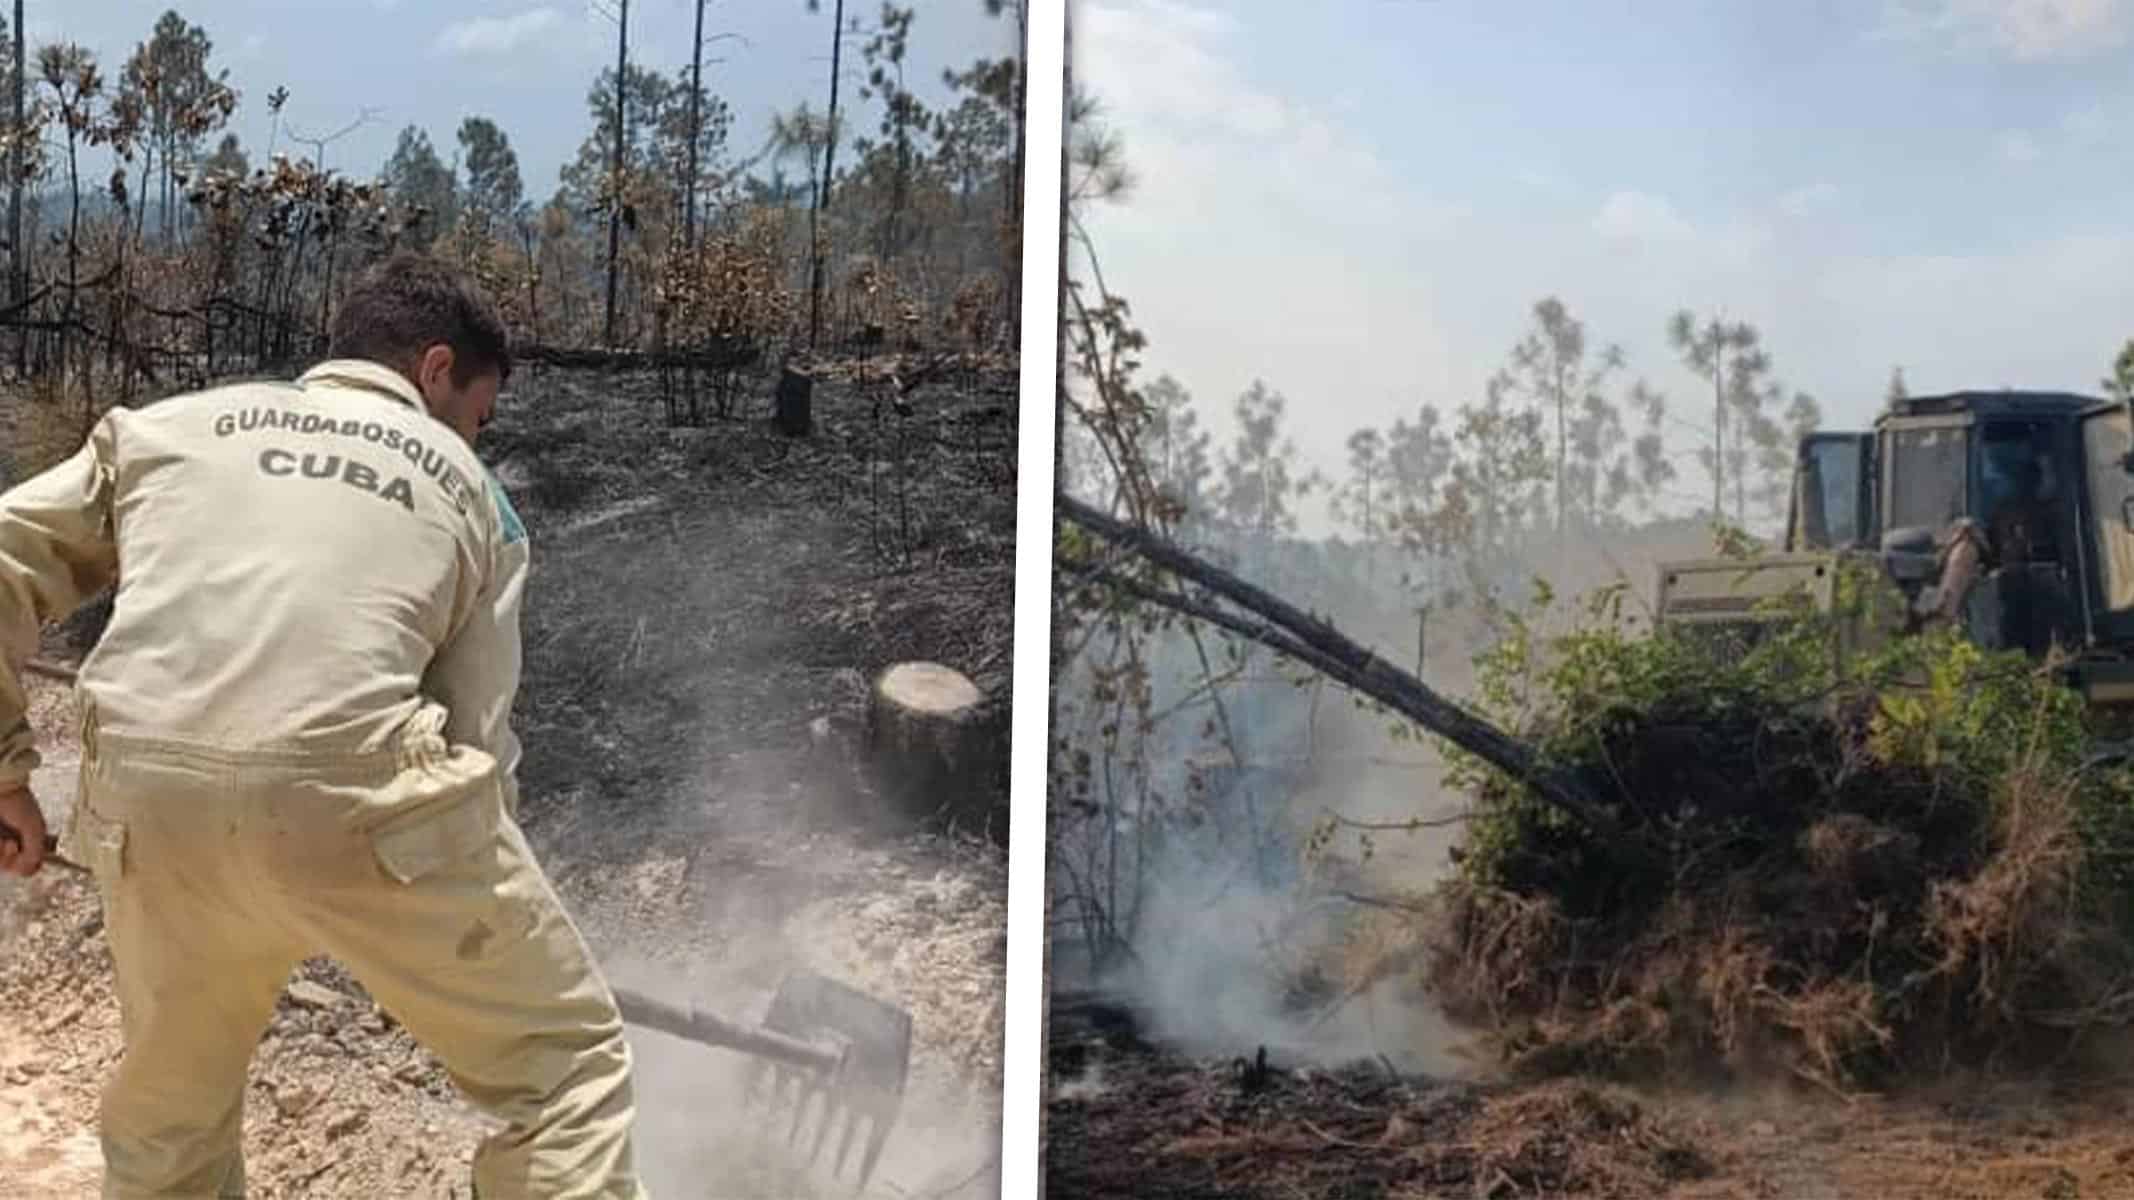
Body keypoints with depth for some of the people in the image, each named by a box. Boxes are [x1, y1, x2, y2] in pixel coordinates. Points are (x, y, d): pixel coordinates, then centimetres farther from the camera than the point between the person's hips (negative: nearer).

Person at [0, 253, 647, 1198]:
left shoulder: (167, 424, 23)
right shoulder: (468, 489, 18)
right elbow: (476, 728, 14)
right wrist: (480, 900, 26)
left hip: (146, 802, 4)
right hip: (360, 799, -3)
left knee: (168, 1109, 28)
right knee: (564, 1058, 14)